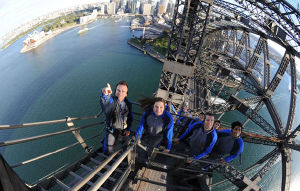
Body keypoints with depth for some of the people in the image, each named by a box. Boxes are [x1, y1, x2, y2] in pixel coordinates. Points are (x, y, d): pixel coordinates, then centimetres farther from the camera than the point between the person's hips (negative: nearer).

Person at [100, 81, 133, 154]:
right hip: (111, 129, -3)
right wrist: (105, 94, -72)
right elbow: (104, 102, -50)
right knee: (108, 150, 6)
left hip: (123, 131, 3)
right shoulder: (111, 100, -22)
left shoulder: (128, 103, -9)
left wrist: (128, 129, -1)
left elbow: (130, 118, 4)